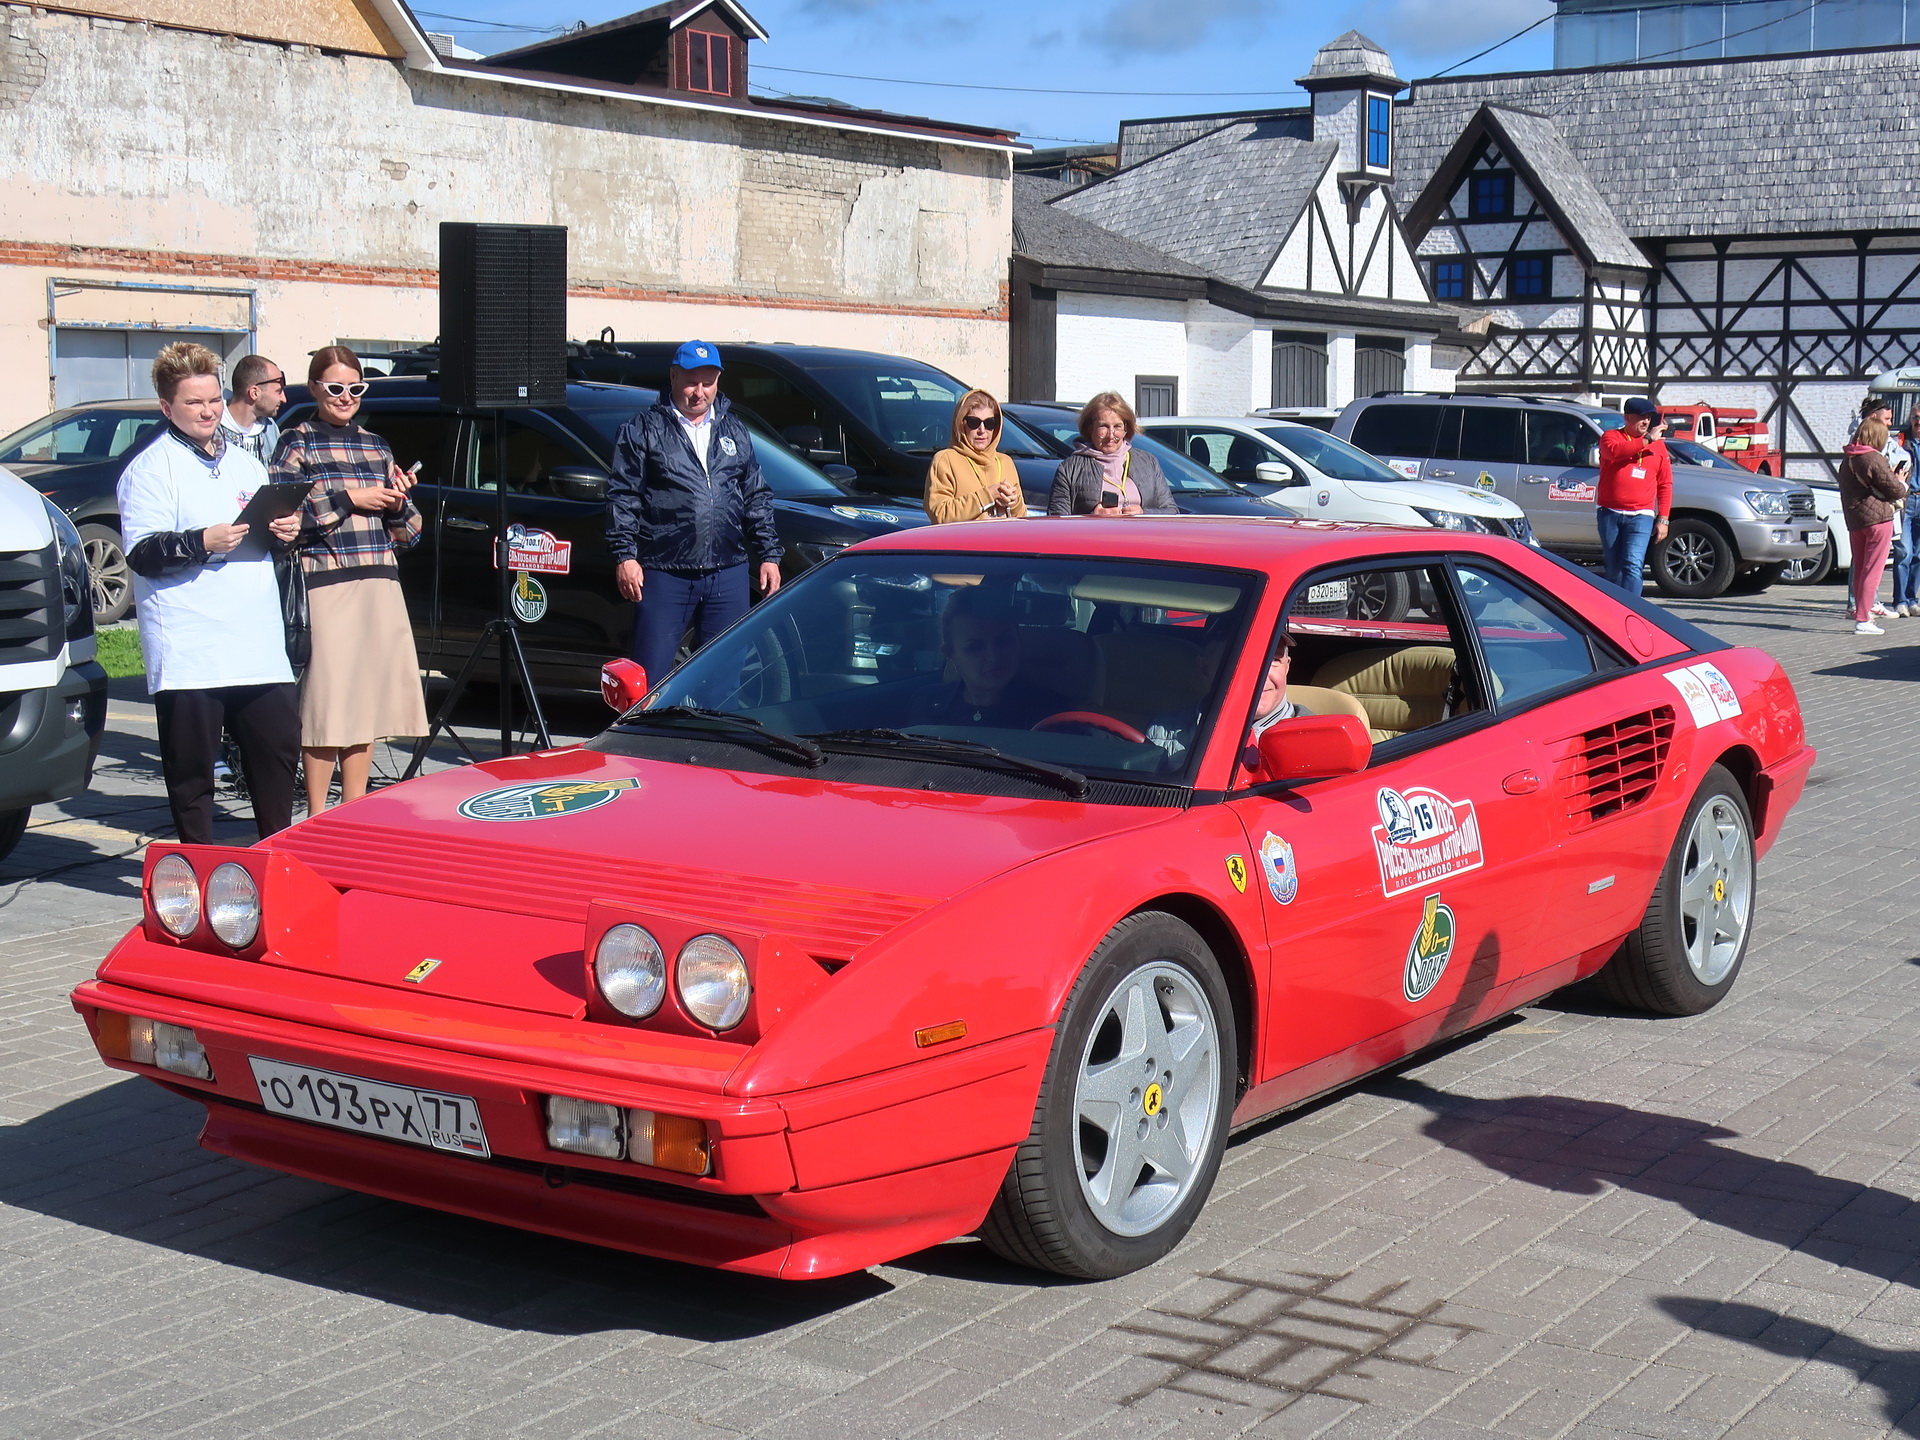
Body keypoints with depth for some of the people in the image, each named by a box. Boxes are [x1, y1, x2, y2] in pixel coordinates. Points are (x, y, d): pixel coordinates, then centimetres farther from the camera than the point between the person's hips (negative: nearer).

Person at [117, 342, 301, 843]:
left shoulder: (246, 463, 21)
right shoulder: (150, 469, -2)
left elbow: (268, 529, 30)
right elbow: (141, 554, -10)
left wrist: (286, 531, 8)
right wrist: (202, 542, -23)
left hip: (259, 646, 6)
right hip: (189, 650, -6)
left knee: (280, 745, 6)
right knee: (192, 766, -2)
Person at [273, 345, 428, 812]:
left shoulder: (376, 446, 17)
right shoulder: (297, 443, 2)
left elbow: (409, 532, 19)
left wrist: (397, 504, -2)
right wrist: (350, 500, -12)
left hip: (380, 586, 6)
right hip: (326, 584, -6)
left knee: (367, 701, 9)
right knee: (325, 702, -7)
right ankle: (317, 817, -1)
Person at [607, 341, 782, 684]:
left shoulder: (734, 430, 15)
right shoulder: (643, 429, 3)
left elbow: (757, 498, 19)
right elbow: (622, 497, -1)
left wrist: (769, 555, 12)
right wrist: (625, 555, -11)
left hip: (728, 576, 4)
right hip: (664, 575, -4)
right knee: (651, 679, -3)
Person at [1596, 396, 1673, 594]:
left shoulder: (1658, 446, 11)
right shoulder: (1611, 437, 5)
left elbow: (1665, 484, 13)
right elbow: (1614, 451, -21)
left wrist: (1663, 519, 6)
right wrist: (1646, 440, -19)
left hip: (1640, 516, 0)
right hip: (1610, 513, 0)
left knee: (1633, 566, -17)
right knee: (1614, 569, 8)